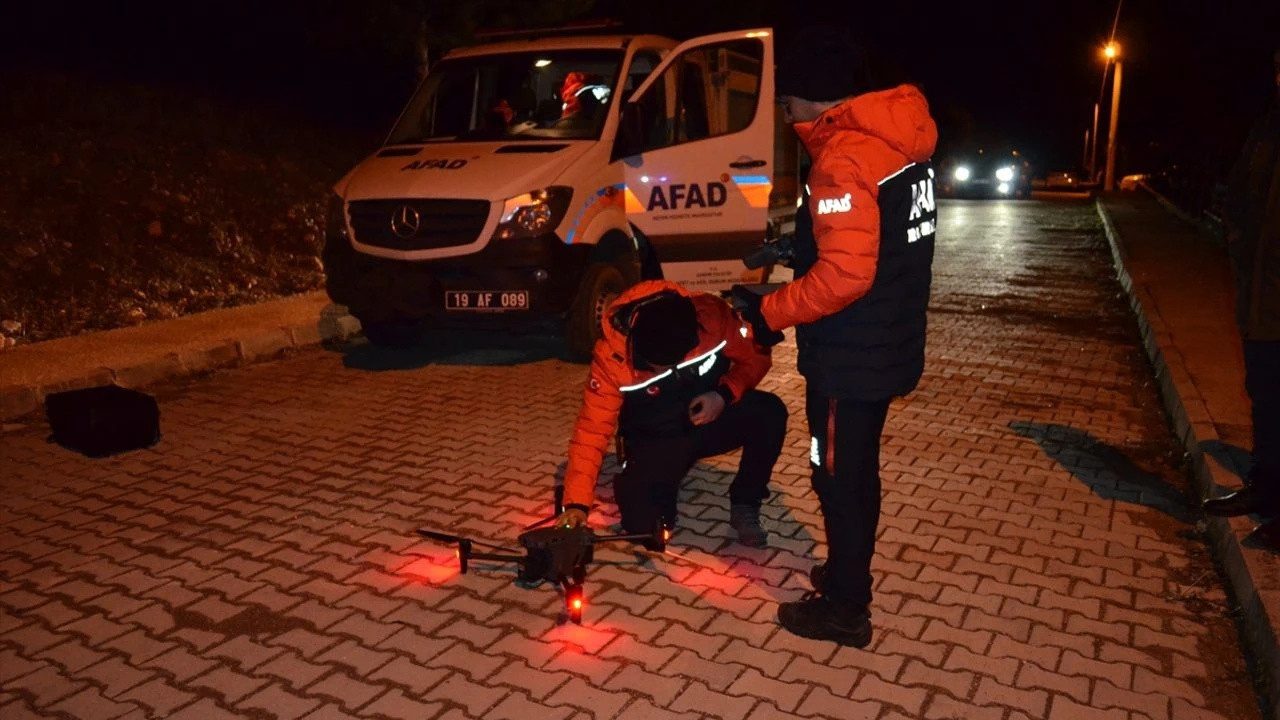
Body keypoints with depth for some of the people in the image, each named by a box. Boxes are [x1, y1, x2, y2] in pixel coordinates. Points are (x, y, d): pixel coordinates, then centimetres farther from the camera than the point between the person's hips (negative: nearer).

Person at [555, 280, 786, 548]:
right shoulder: (611, 356, -27)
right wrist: (577, 503, -28)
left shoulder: (712, 314, -25)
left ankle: (745, 505, -5)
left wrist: (725, 394, -26)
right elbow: (592, 430, -22)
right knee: (641, 521, -21)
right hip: (656, 440, -1)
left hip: (714, 416, 2)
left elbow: (756, 356, -8)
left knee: (769, 412, -28)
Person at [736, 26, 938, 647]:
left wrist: (771, 313, -16)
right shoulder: (897, 140, 7)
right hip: (888, 344, 9)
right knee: (856, 469, 22)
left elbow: (843, 275, -28)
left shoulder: (844, 157, -23)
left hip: (851, 357, -9)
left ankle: (844, 609, 22)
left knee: (840, 476, 6)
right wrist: (800, 246, 13)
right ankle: (848, 574, 41)